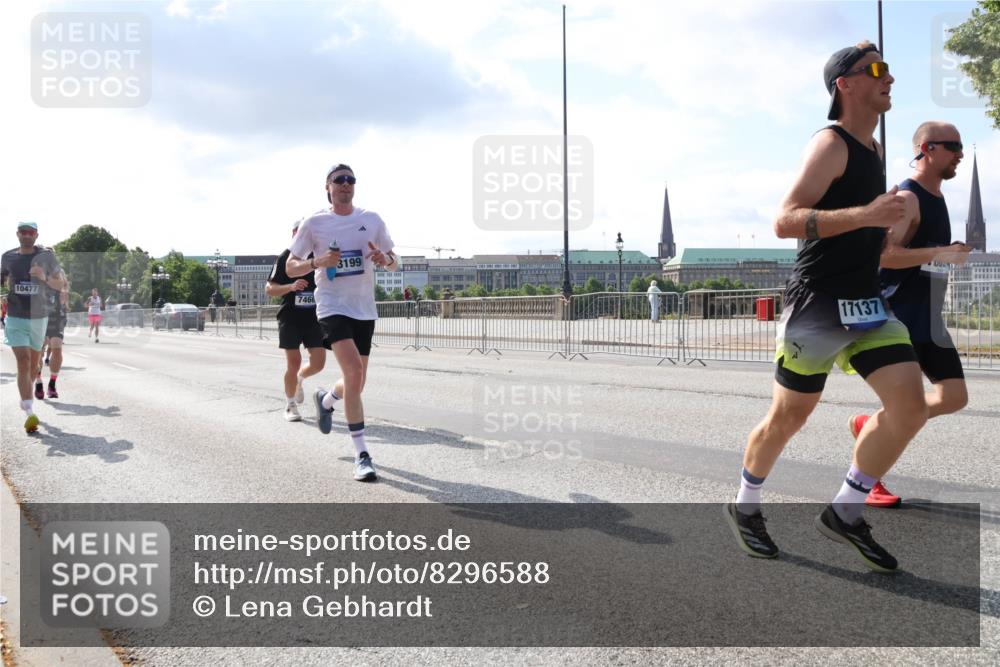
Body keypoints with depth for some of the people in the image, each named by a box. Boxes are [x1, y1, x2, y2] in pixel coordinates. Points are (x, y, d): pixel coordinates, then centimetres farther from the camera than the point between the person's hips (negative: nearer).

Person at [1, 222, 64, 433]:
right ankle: (29, 413, -20)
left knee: (34, 361, 15)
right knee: (23, 361, -14)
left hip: (39, 317, 1)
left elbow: (59, 284, 3)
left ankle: (26, 403, 39)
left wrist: (45, 277, -16)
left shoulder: (46, 256, -2)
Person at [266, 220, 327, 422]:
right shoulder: (285, 257, -3)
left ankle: (299, 379, 31)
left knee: (318, 362, -3)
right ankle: (290, 405, 18)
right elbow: (269, 289, -5)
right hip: (290, 318, -3)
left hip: (315, 317, 3)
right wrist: (291, 286, -21)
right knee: (293, 363, -1)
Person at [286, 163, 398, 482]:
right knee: (353, 371, -24)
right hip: (333, 306, -4)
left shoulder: (372, 220, 6)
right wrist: (318, 262, -17)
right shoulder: (314, 223, -1)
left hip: (365, 309, 4)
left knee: (357, 382, 11)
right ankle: (361, 455, -18)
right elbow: (290, 268, 3)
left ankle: (326, 399, 48)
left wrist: (385, 259, -12)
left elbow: (394, 264, 12)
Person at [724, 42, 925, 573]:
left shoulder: (871, 149, 16)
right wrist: (866, 215, -29)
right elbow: (785, 222, -22)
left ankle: (844, 513, 8)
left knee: (910, 407, -5)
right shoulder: (831, 145, -12)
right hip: (817, 305, -8)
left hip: (866, 305, 8)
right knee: (787, 418, 4)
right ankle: (744, 507, 27)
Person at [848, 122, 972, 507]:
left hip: (927, 319, 10)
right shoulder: (906, 198, -14)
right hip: (897, 318, -10)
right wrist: (938, 254, -25)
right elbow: (880, 254, -26)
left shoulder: (936, 198, 17)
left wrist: (950, 255, 13)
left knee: (954, 397, 6)